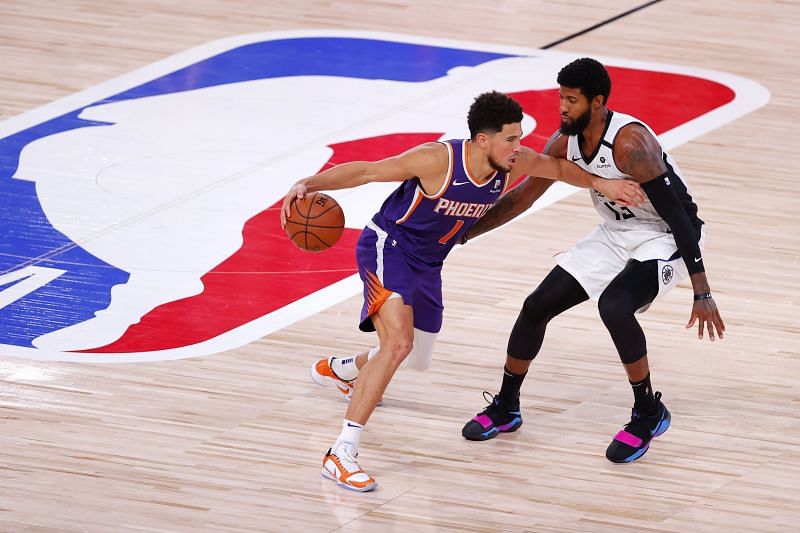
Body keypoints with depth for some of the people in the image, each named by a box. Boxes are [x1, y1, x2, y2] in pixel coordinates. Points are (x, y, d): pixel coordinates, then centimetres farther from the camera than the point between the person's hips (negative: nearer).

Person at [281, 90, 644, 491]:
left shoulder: (513, 162, -14)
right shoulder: (439, 160, -31)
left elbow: (557, 167, 10)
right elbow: (365, 171, -25)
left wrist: (600, 183, 1)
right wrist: (309, 184, -38)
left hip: (427, 263, 8)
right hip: (386, 247, -8)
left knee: (417, 360, 22)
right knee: (399, 342, -29)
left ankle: (337, 369, 55)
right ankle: (341, 454, -27)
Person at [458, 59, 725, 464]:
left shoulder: (631, 143, -30)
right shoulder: (565, 143, -7)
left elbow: (678, 215, -29)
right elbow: (522, 197, 8)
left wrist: (701, 294, -31)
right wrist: (462, 233, 6)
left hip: (664, 238, -8)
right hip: (615, 234, 8)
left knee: (613, 305, -33)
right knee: (537, 305, 3)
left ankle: (649, 414, -14)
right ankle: (505, 408, 23)